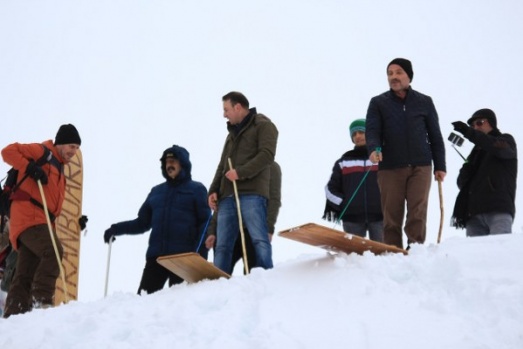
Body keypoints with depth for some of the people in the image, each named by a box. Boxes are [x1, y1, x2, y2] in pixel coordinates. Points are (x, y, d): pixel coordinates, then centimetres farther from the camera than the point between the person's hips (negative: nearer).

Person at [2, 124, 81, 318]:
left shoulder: (58, 168, 29)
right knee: (54, 251, -28)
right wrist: (30, 167, -18)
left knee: (25, 276, 1)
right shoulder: (42, 152, 4)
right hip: (29, 217, -9)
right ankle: (41, 300, -31)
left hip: (41, 222, 9)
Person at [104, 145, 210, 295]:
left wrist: (200, 253, -13)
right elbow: (142, 223, 22)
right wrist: (116, 229, 7)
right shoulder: (156, 191, 21)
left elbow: (205, 223, 1)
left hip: (183, 258, -4)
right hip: (156, 256, 4)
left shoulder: (196, 189, 9)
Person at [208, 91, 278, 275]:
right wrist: (213, 190, 14)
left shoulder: (263, 125, 5)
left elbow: (267, 155, -10)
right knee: (222, 245, 0)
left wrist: (241, 172, -18)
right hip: (228, 196, 7)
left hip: (251, 193, -7)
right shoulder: (232, 133, 30)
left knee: (259, 239, -15)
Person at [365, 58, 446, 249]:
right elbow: (372, 130, -1)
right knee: (391, 215, -1)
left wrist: (440, 166, 9)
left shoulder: (424, 102, 13)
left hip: (420, 167, 0)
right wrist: (374, 149, -23)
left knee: (417, 212, -10)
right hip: (390, 168, 0)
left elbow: (435, 136, 14)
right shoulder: (378, 103, 10)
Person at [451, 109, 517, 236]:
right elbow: (461, 183, 25)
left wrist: (468, 132, -20)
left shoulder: (506, 141, 14)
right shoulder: (477, 151, 29)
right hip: (474, 213, 5)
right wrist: (466, 171, 0)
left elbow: (498, 147, -13)